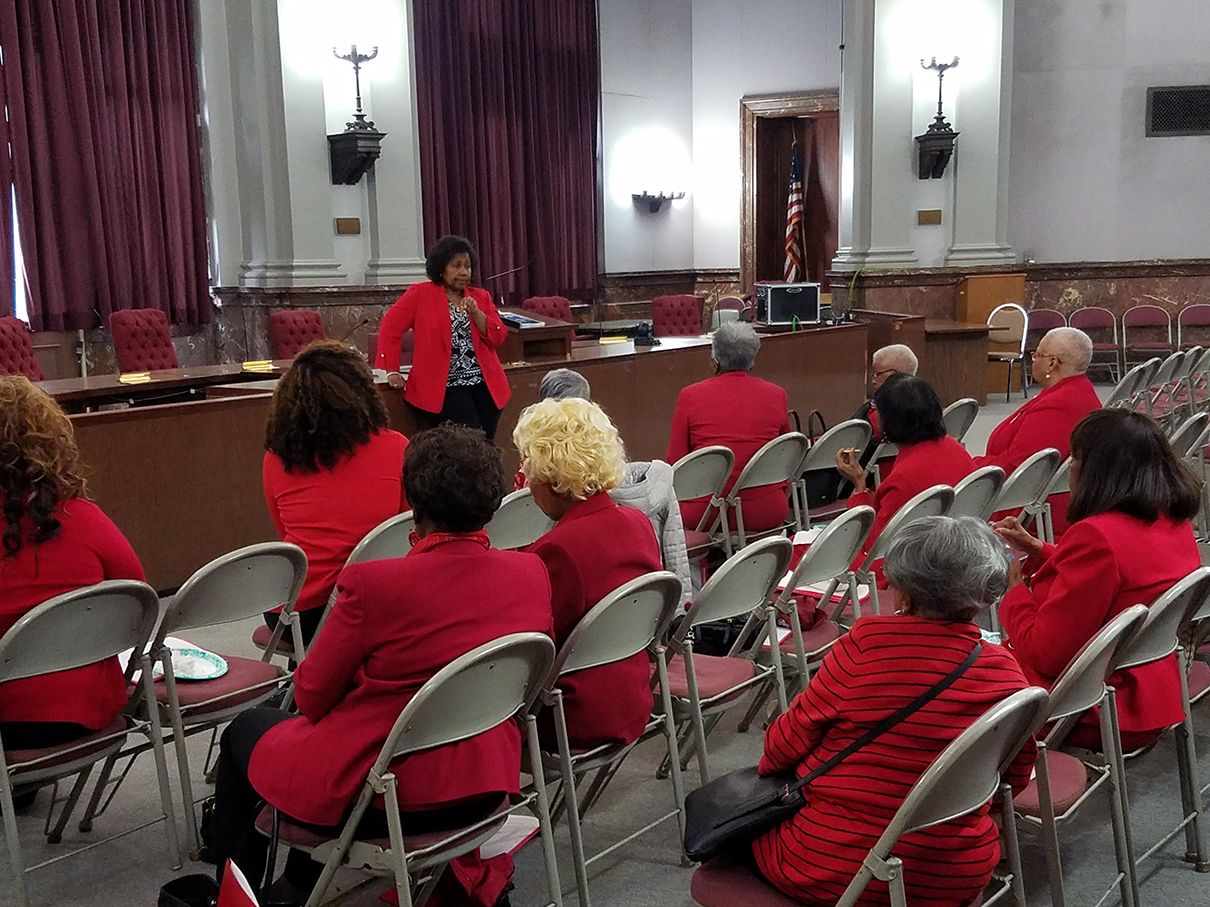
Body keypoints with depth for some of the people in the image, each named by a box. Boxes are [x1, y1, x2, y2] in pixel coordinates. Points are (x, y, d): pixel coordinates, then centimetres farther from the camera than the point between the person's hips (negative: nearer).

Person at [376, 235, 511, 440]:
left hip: (484, 384, 4)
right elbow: (390, 327, -1)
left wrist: (476, 313, -9)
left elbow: (498, 338, 7)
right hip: (444, 388, -4)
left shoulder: (481, 297, 14)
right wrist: (392, 371, -9)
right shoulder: (420, 294, 3)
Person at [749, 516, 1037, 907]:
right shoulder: (1005, 672, -10)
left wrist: (768, 763, 12)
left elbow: (786, 744, -10)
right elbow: (1016, 779, 5)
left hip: (829, 872, -4)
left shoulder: (865, 644, -20)